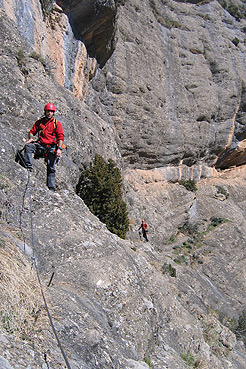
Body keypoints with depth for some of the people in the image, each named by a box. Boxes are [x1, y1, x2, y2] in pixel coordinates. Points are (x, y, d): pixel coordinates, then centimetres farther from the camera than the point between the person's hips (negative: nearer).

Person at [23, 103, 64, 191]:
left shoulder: (57, 123, 7)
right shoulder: (39, 122, 16)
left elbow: (61, 137, 0)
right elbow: (32, 131, 15)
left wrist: (59, 148, -14)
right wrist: (30, 138, -8)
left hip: (51, 147, -2)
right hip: (40, 145, 2)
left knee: (51, 168, -7)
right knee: (28, 146, -26)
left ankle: (51, 187, -3)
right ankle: (28, 167, -28)